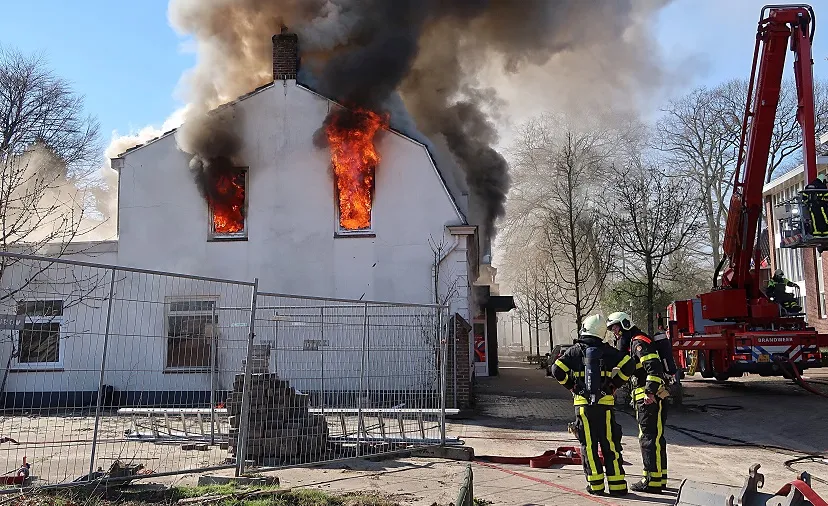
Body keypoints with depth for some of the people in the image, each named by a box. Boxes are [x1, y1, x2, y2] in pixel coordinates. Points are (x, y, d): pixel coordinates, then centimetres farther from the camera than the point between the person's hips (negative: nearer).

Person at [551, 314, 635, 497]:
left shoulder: (576, 350, -1)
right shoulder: (607, 350, 2)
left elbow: (557, 370, -7)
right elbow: (629, 365, -3)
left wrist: (571, 386, 7)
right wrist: (615, 384, 7)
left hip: (583, 404, -1)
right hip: (606, 403, 1)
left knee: (588, 445, 5)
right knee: (610, 444, 6)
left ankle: (595, 485, 7)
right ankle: (617, 485, 8)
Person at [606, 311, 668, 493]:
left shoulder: (639, 342, -13)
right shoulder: (633, 343, 20)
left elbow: (654, 367, -24)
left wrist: (650, 392, -28)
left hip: (650, 398, -11)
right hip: (648, 398, 11)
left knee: (649, 438, -8)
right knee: (655, 438, 15)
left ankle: (652, 481, -4)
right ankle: (659, 478, 23)